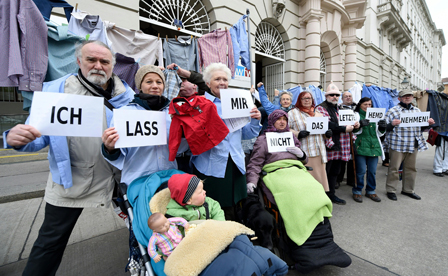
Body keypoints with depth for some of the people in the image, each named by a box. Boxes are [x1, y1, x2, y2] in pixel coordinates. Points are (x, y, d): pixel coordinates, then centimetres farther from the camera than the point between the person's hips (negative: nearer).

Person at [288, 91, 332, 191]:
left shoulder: (318, 114, 22)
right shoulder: (292, 113, 4)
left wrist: (328, 133, 5)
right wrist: (297, 134, -18)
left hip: (319, 151, 5)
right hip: (303, 152, -5)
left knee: (320, 175, 9)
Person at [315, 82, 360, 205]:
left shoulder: (338, 109, 22)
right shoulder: (320, 108, -7)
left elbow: (344, 122, 26)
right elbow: (327, 125, -20)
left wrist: (353, 125, 5)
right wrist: (344, 129, -20)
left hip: (339, 146, 9)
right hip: (327, 145, -8)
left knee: (335, 172, 16)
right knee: (324, 172, -1)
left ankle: (331, 194, 28)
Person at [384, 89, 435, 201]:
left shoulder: (417, 110, 16)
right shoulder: (392, 111, -2)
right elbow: (385, 128, -5)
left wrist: (429, 123, 3)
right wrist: (392, 124, -25)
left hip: (413, 145, 6)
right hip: (397, 145, -6)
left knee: (411, 168, 13)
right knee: (394, 168, -1)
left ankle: (408, 189, 27)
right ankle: (391, 190, 10)